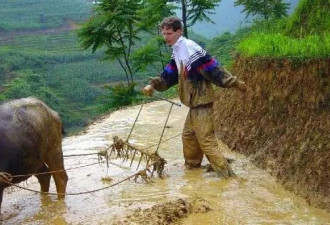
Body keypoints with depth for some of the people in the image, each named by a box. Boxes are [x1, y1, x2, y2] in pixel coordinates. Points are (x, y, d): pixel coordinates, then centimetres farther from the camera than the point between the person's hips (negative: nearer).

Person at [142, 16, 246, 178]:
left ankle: (225, 172, -3)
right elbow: (169, 75, 12)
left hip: (202, 102, -9)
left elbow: (212, 68, -22)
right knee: (188, 135, 21)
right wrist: (153, 85, -4)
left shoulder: (190, 48, -19)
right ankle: (192, 164, 37)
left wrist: (234, 82, -22)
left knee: (206, 140, -7)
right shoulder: (177, 52, 11)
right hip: (194, 103, 9)